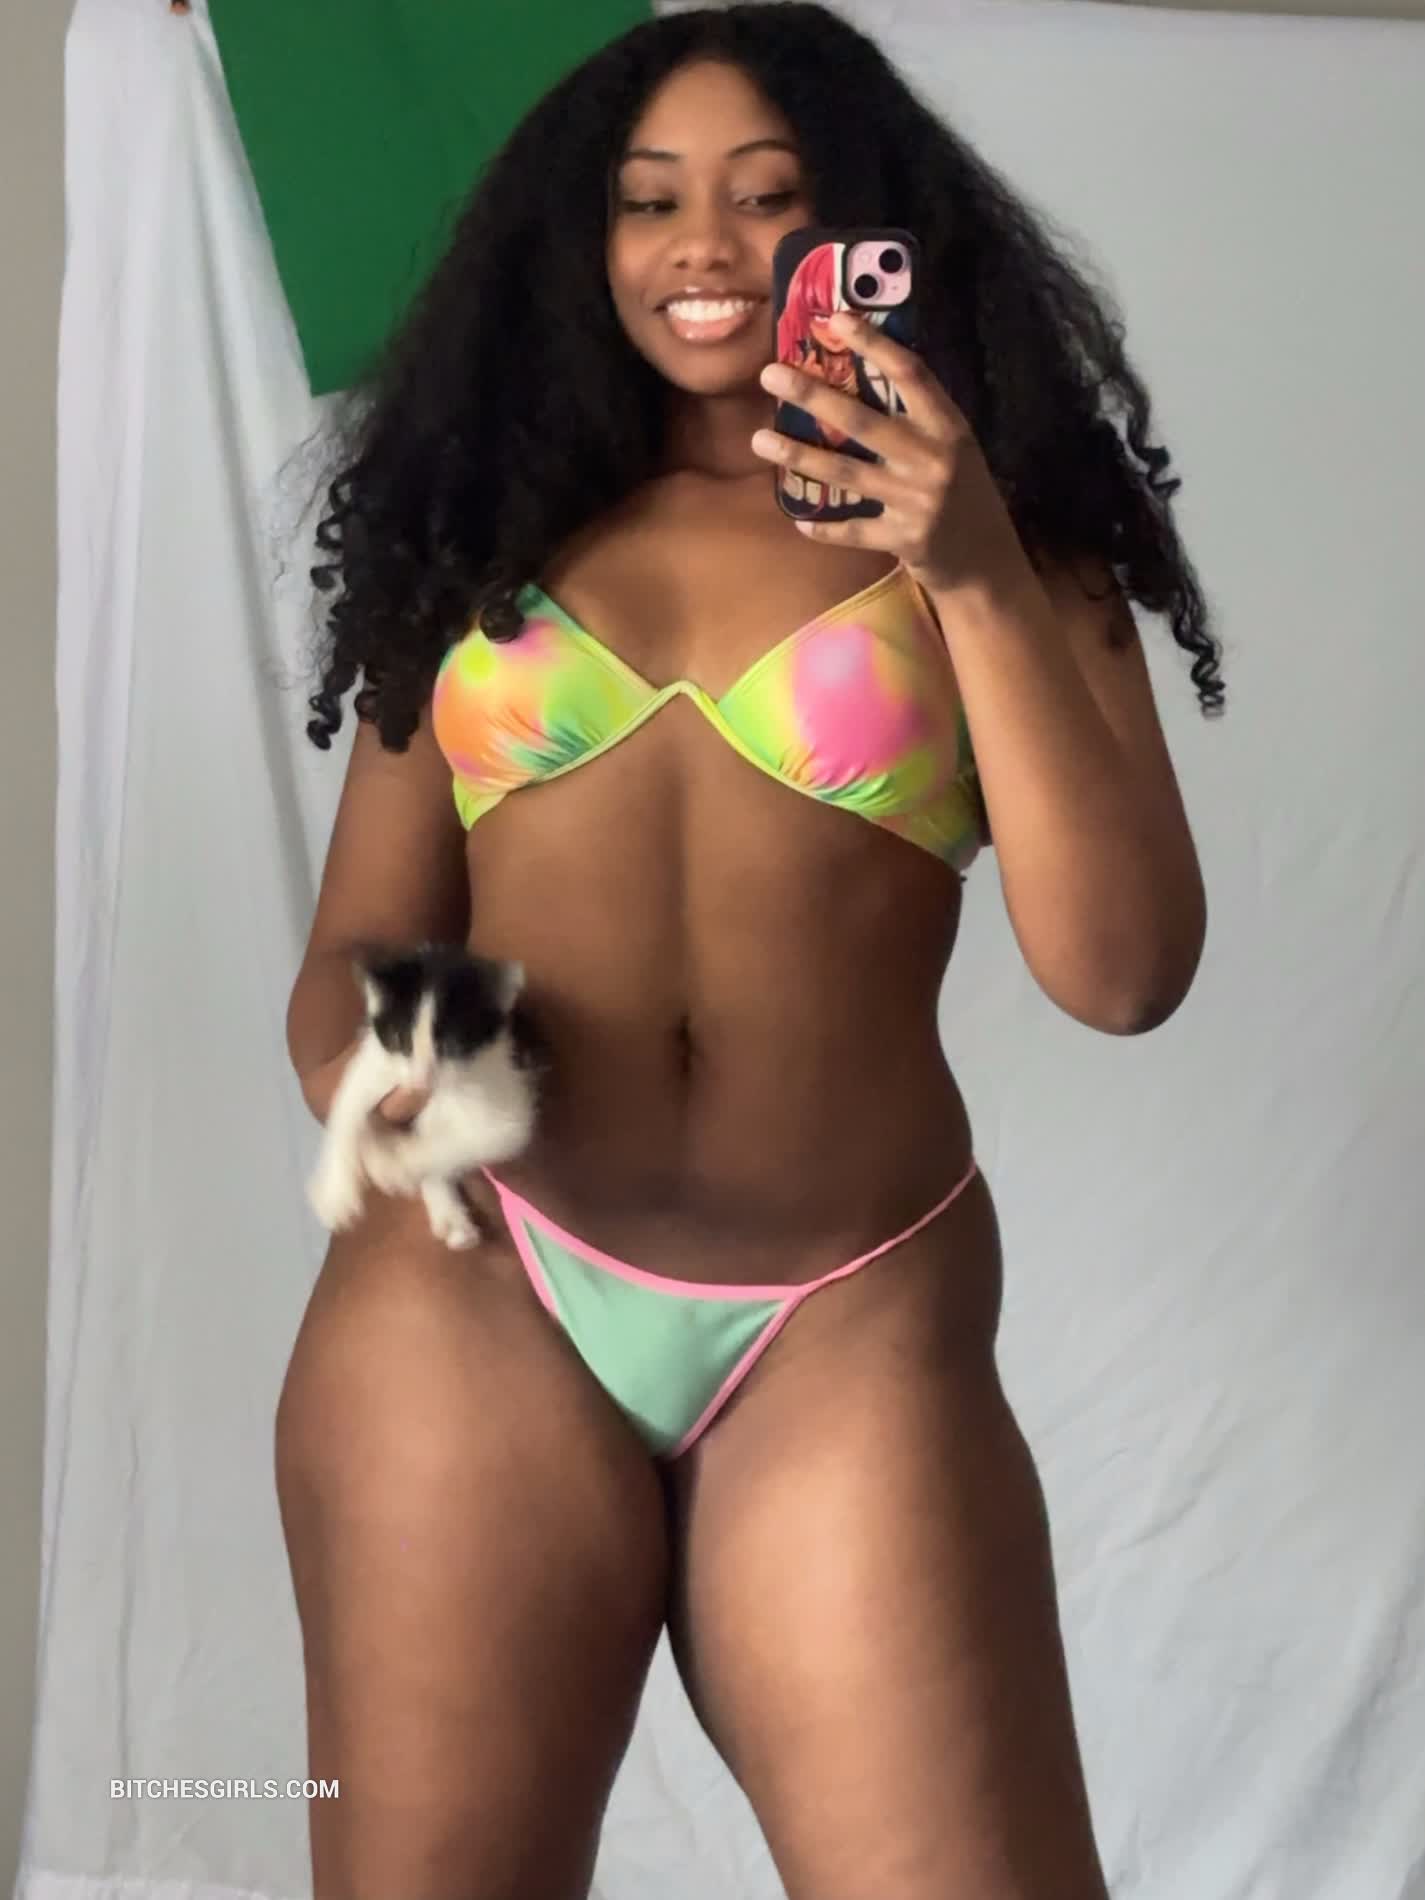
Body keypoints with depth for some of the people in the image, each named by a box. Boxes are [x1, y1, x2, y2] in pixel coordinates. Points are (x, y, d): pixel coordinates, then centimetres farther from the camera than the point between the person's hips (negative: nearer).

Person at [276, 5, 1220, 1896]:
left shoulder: (1004, 549, 8)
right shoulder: (489, 531, 12)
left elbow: (1122, 973, -5)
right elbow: (360, 940, 12)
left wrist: (978, 580, -12)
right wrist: (361, 1063, -11)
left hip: (853, 1337, -1)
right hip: (469, 1299, 2)